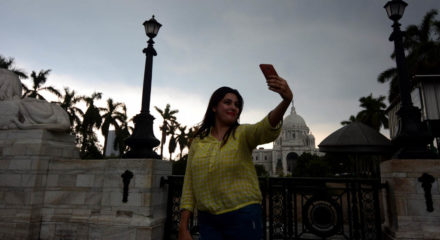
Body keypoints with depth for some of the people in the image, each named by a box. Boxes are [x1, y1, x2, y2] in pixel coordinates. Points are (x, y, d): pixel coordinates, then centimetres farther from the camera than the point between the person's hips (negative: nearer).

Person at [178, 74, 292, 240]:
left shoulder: (243, 134, -4)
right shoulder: (198, 141, 3)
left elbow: (266, 129, -27)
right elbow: (189, 185, 3)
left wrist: (286, 100, -46)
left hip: (243, 215, -2)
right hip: (207, 220, 2)